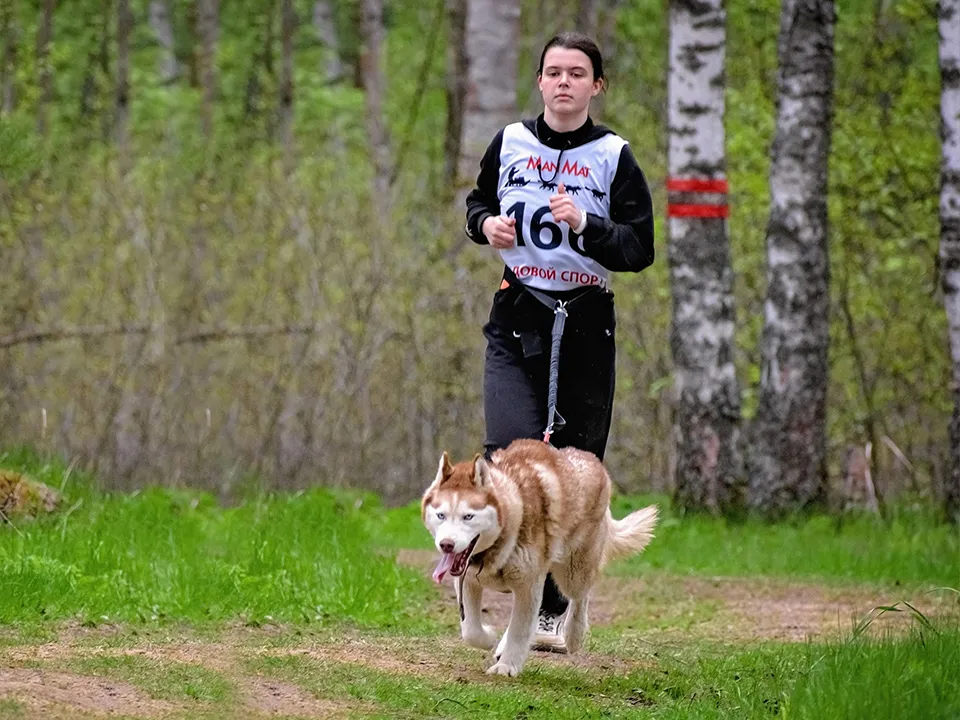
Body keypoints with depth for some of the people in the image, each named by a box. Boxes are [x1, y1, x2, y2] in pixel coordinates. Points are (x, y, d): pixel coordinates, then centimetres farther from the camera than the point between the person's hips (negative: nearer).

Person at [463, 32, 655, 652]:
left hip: (586, 326, -1)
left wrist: (584, 224, -21)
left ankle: (554, 609, 14)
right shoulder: (511, 142, 6)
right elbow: (478, 202, 23)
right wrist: (487, 223, 0)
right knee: (512, 448, -20)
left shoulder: (613, 156, -1)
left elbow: (640, 250, -5)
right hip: (516, 321, 1)